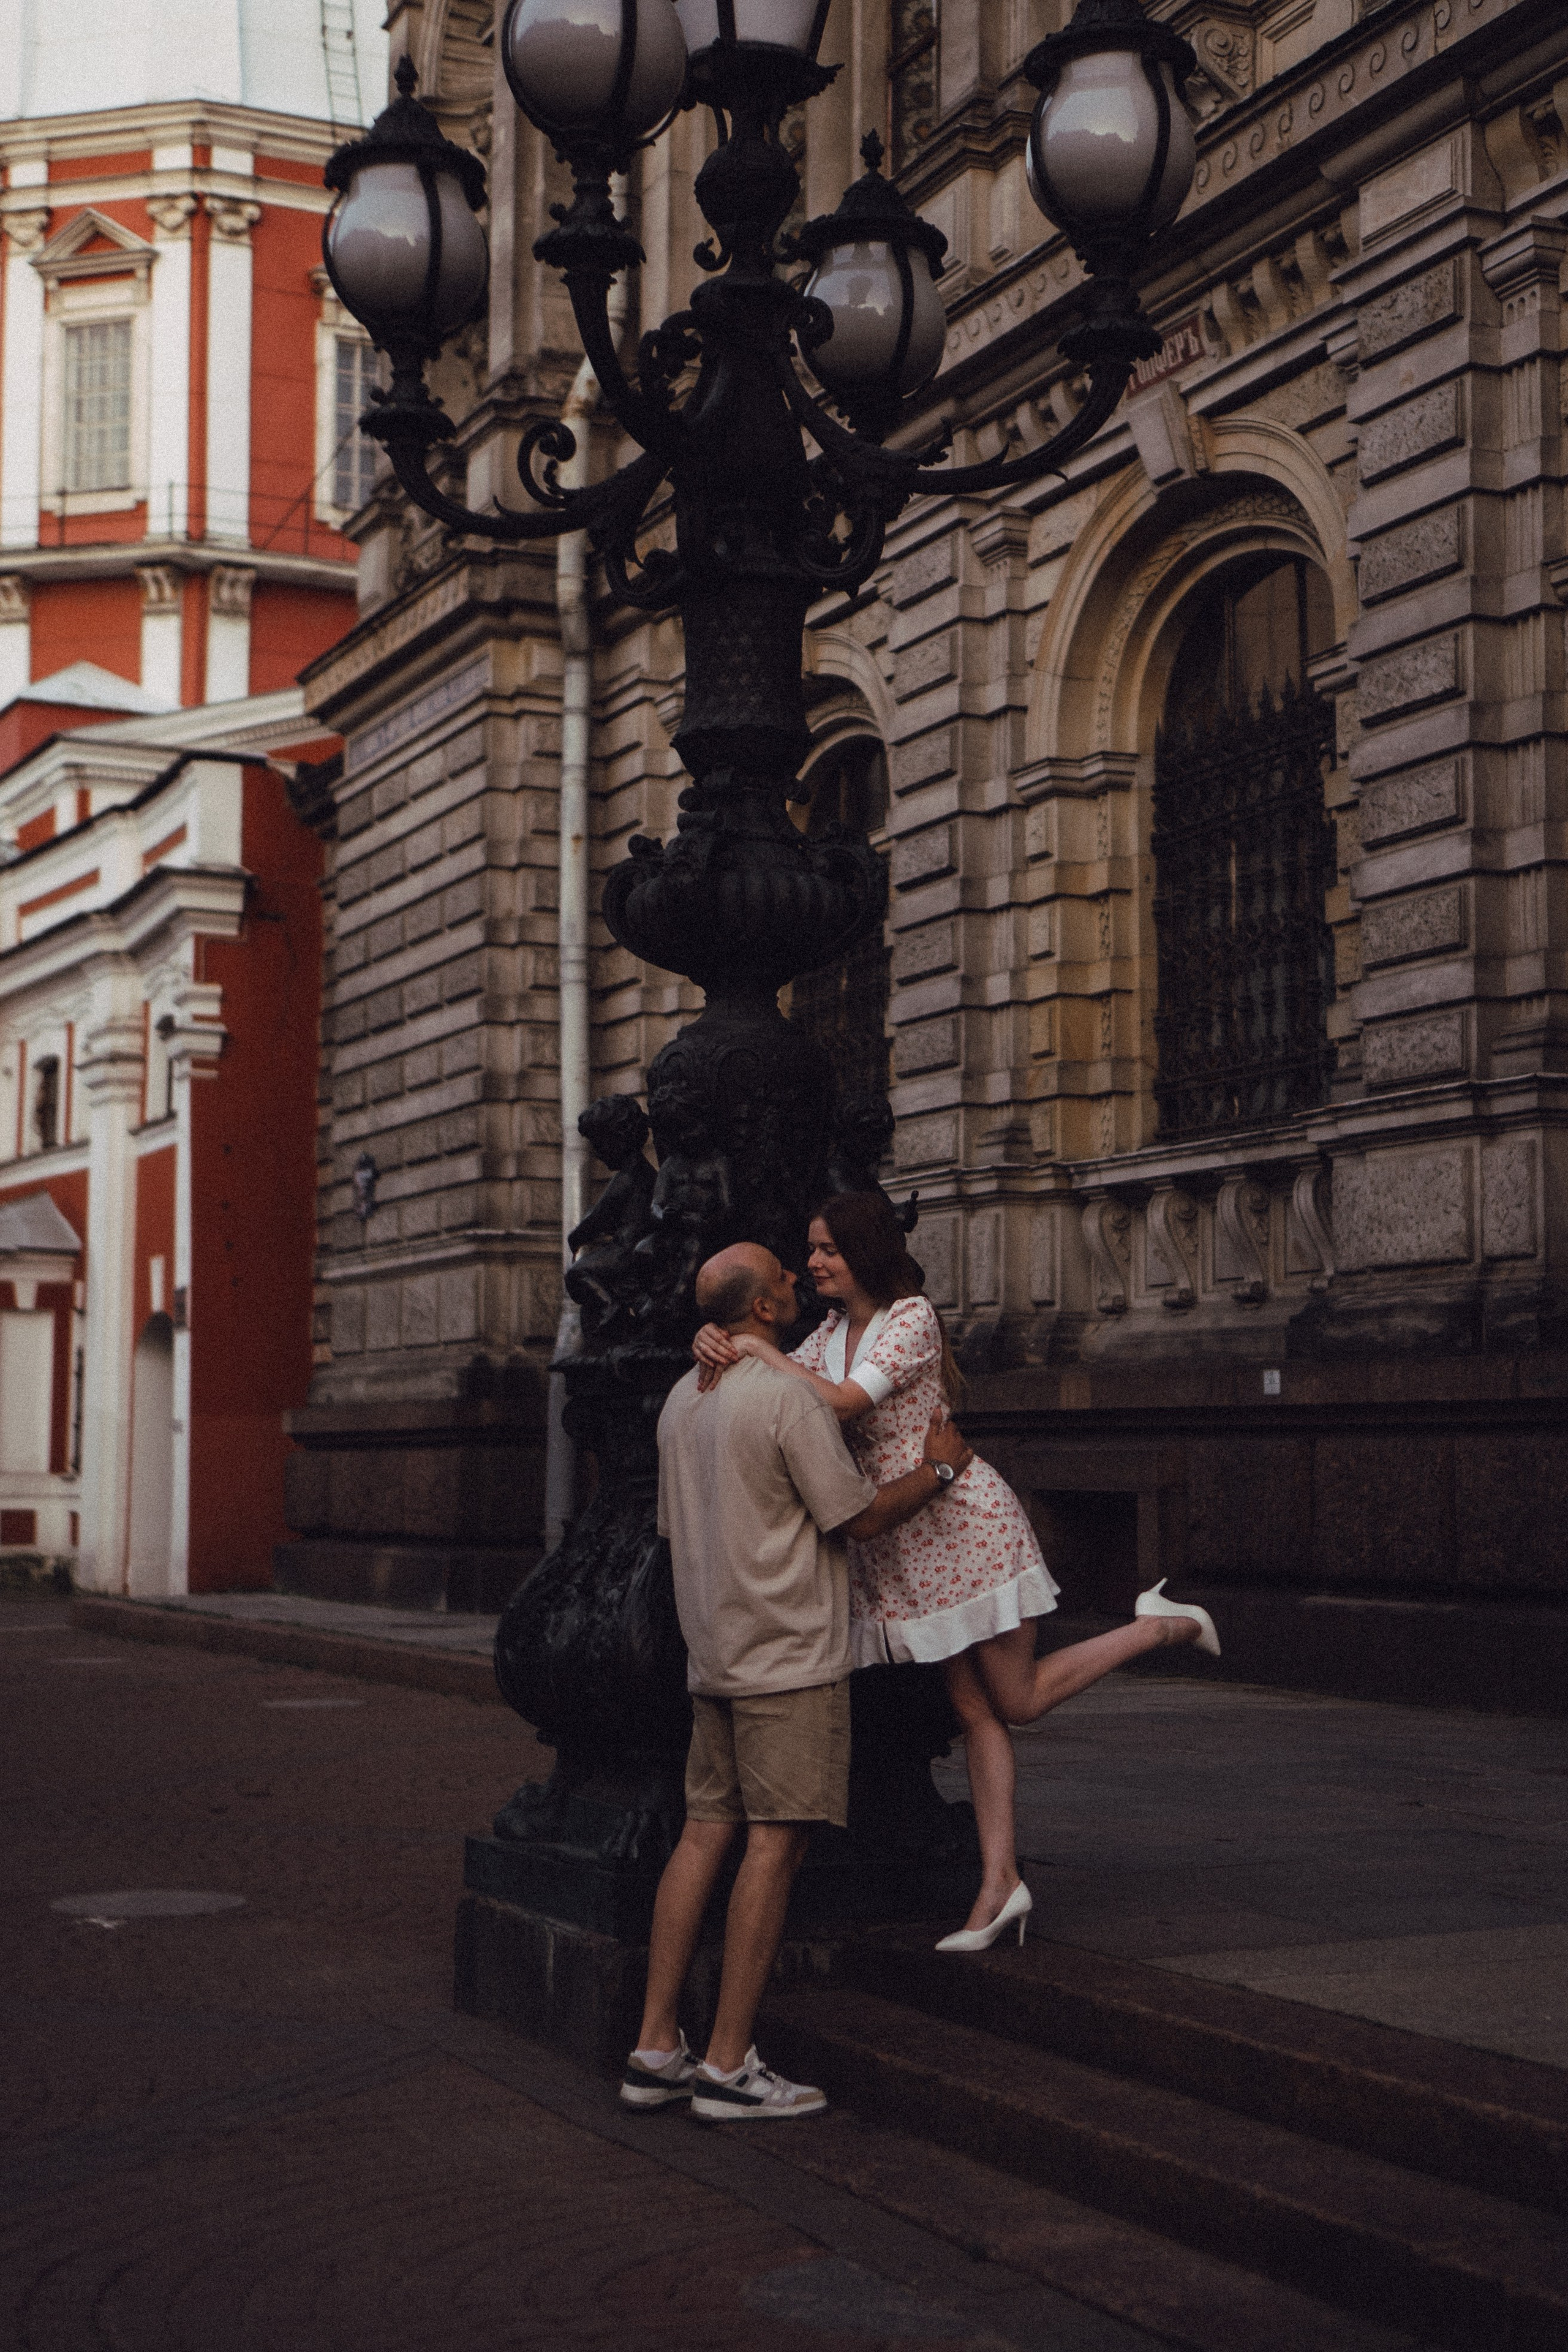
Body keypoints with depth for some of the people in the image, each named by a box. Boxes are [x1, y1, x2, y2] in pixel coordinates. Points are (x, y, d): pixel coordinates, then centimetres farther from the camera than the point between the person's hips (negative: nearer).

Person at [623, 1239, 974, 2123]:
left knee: (706, 1832, 9)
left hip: (714, 1652, 8)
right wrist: (939, 1468, 4)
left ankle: (657, 2049, 9)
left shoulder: (682, 1399, 13)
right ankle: (729, 2065, -5)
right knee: (776, 1844, -5)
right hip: (790, 1655, -8)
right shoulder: (786, 1396, -14)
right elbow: (861, 1517, -11)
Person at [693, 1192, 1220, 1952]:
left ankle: (1162, 1625, 19)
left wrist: (759, 1349, -21)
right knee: (975, 1711, 8)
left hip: (962, 1520, -7)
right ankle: (1000, 1882, 10)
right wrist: (715, 1343, -15)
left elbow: (841, 1402, -26)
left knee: (1018, 1700, 2)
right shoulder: (832, 1332, 10)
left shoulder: (911, 1318, -15)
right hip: (897, 1543, 7)